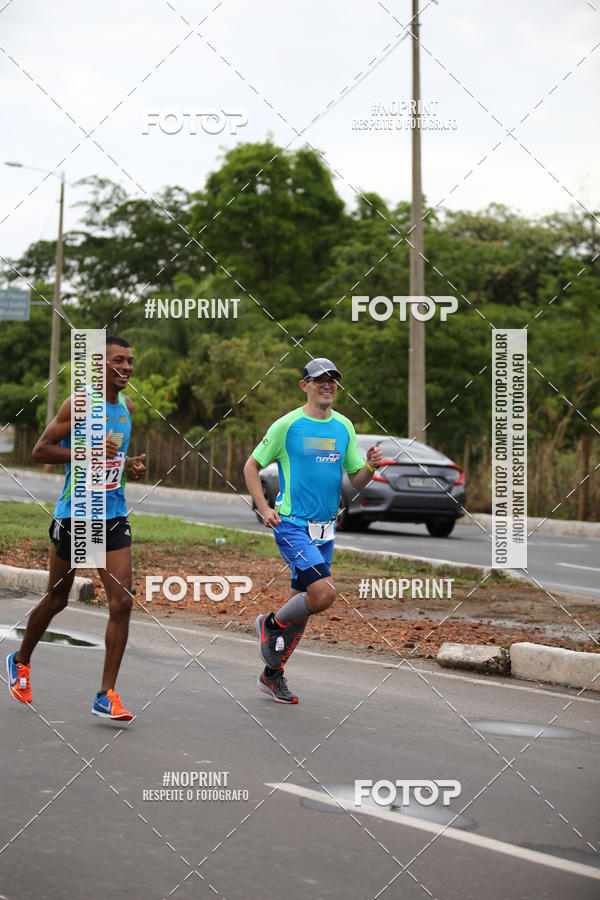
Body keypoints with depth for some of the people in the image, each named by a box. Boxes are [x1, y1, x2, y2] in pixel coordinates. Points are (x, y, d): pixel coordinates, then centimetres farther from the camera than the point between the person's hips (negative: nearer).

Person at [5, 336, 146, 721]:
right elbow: (40, 450, -11)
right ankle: (20, 662, 37)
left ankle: (106, 696, -5)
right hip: (74, 515, -5)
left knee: (122, 603, -8)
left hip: (114, 517, 5)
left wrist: (131, 467, 6)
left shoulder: (126, 406, 10)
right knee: (57, 599, 10)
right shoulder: (80, 404, -10)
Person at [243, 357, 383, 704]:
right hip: (292, 524, -6)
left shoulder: (344, 427, 10)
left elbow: (357, 481, 13)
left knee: (303, 605, 9)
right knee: (324, 592, -22)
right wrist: (264, 509, -8)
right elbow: (252, 467, 2)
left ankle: (273, 674, 22)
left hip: (325, 530, 6)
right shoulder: (287, 425, -5)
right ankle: (271, 624, 4)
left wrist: (370, 467, -9)